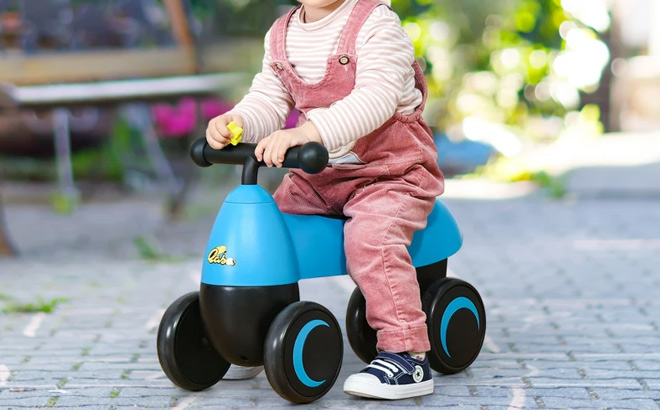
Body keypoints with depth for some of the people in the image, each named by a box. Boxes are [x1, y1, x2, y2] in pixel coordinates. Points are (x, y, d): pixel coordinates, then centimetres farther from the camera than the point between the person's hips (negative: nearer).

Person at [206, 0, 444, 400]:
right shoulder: (281, 37, 5)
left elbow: (377, 97, -31)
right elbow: (268, 100, 8)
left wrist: (308, 131, -43)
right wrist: (235, 121, -17)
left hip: (391, 170, -7)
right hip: (318, 175, 7)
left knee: (369, 236, -32)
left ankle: (407, 356, -24)